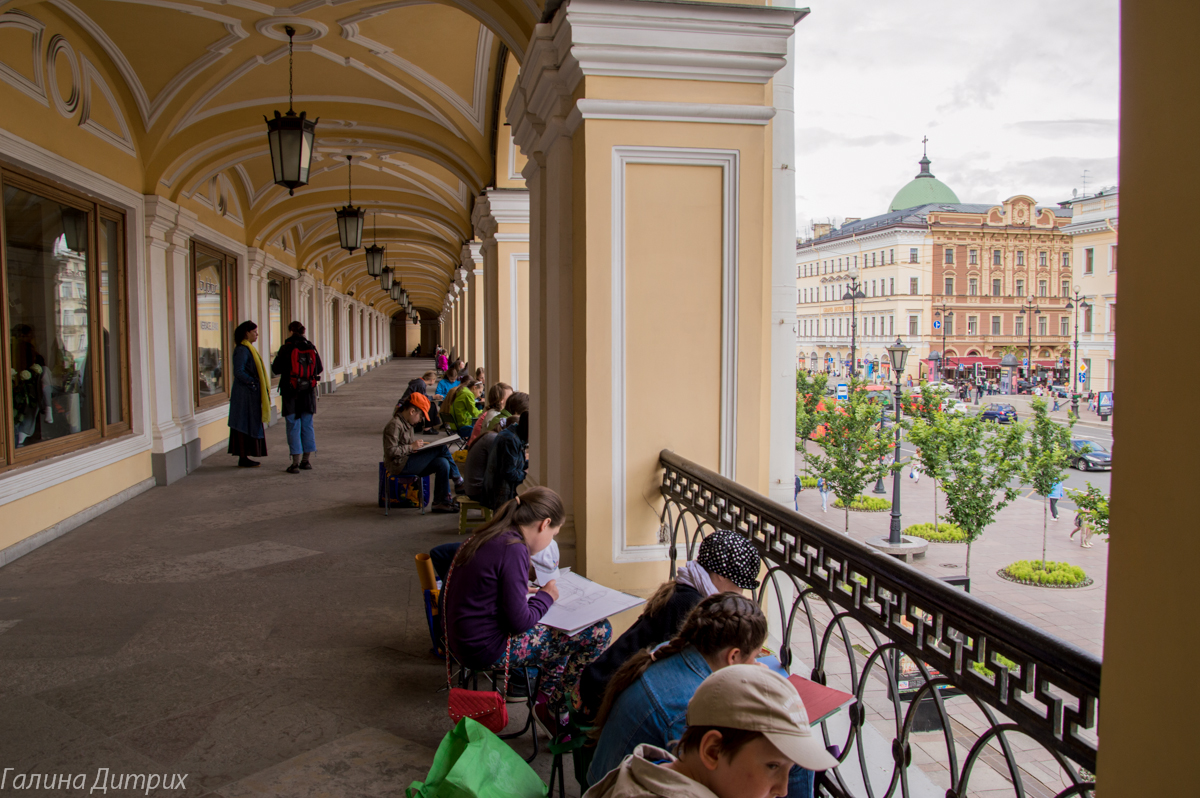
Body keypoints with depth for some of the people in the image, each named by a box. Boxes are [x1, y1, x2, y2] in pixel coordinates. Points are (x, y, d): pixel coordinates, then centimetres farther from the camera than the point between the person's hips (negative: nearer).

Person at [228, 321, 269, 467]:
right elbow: (238, 372, -22)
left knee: (250, 425, 11)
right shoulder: (242, 350, -14)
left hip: (250, 393, 10)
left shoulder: (248, 349, 16)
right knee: (246, 425, -5)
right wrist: (253, 382, -17)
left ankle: (244, 457, 15)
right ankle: (243, 459, 0)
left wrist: (264, 386, 12)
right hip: (245, 394, -10)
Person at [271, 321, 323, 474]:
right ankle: (306, 460, 16)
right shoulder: (311, 347, 1)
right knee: (307, 425, 12)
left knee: (293, 427, 1)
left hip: (291, 393, -4)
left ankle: (296, 463, -1)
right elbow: (319, 369, 7)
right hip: (308, 392, 4)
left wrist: (275, 359, 14)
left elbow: (276, 369, -6)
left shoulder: (286, 348, -10)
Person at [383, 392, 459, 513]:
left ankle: (441, 502, -9)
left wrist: (419, 445, 6)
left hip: (408, 464, 10)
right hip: (399, 466, -10)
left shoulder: (407, 424, 18)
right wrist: (411, 447, -19)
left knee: (442, 463, -12)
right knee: (441, 448, -15)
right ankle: (458, 482, -1)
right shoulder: (394, 425, -14)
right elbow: (391, 451, -21)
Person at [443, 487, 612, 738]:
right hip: (488, 650, -10)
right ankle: (554, 707, 10)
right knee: (598, 632, -7)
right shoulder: (513, 549, -21)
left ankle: (548, 698, 23)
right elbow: (520, 622, -21)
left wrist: (528, 591, 10)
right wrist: (545, 597, -4)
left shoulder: (486, 537, 6)